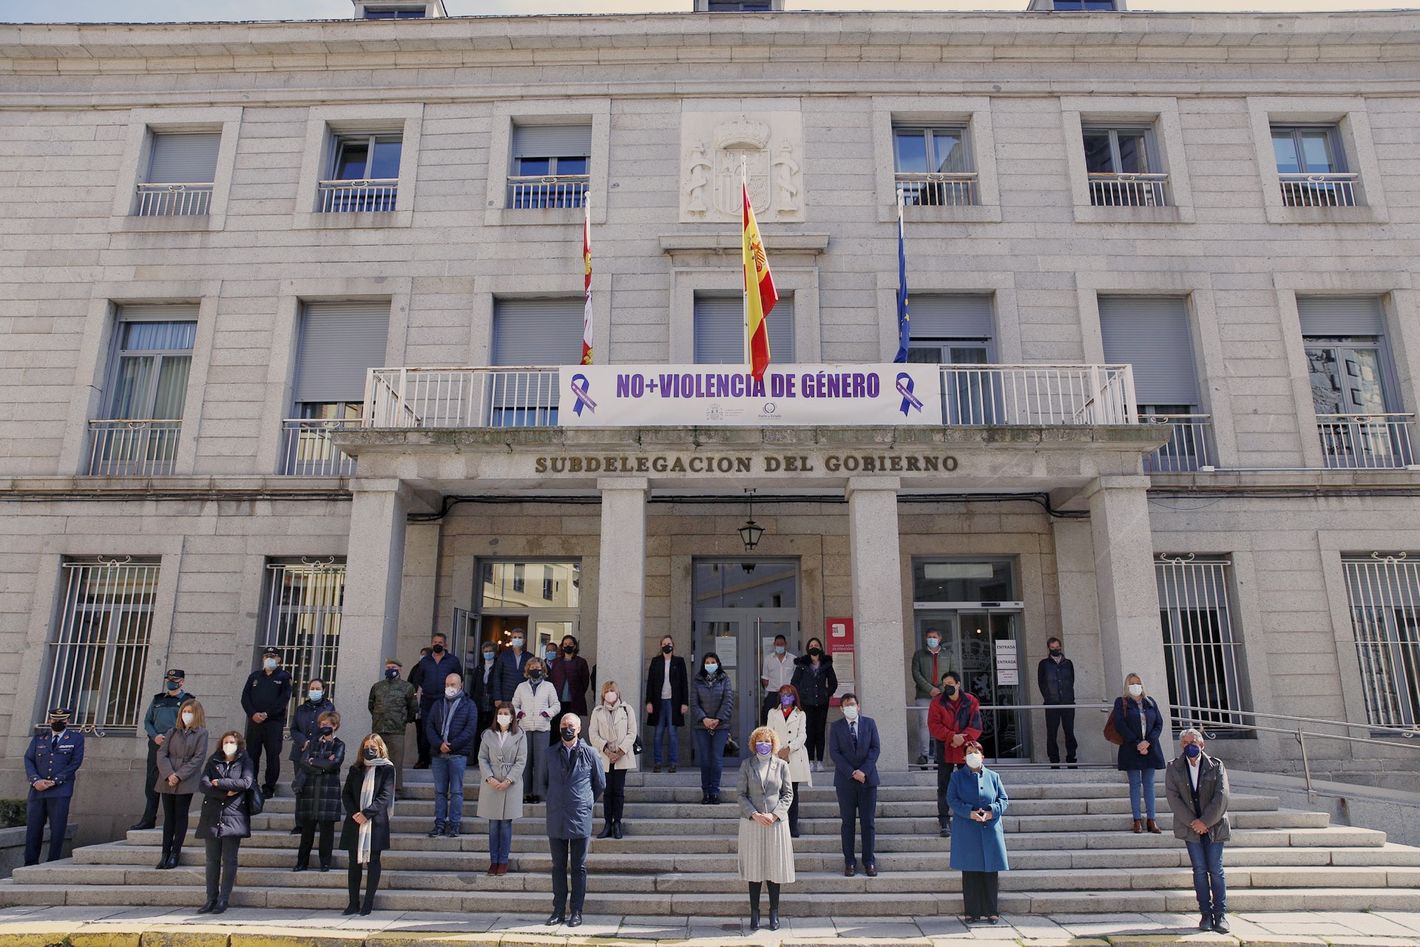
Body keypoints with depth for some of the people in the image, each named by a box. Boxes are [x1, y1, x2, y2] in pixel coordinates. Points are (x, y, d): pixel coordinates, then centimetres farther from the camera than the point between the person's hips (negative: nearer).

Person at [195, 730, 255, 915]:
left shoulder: (245, 761, 3)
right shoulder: (213, 761, 10)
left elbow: (246, 782, -13)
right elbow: (203, 784, -2)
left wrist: (218, 783, -9)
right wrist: (226, 792, -13)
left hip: (233, 816, -3)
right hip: (212, 815, 3)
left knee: (229, 860, -1)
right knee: (212, 859, 6)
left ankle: (223, 900, 5)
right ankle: (211, 899, 12)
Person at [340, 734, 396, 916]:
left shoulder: (387, 769, -1)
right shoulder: (355, 769, 11)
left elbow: (385, 796, -8)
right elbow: (346, 794, 6)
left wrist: (366, 813, -17)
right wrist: (353, 813, -10)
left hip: (376, 822, -3)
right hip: (354, 822, 4)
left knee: (373, 861, 1)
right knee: (354, 862, 6)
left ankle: (368, 902, 8)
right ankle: (353, 902, 13)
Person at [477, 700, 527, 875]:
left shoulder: (520, 736, 1)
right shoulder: (488, 734, 6)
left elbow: (521, 761, -3)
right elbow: (482, 758, 3)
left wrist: (508, 780, -12)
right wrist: (489, 778, -11)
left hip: (511, 784, -1)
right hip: (491, 784, 1)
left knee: (506, 823, 2)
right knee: (493, 824, 5)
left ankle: (503, 861, 11)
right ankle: (493, 860, 13)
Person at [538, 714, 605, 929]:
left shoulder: (589, 754, -1)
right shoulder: (550, 753, 3)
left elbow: (600, 784, 9)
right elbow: (541, 783, 16)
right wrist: (553, 801, 10)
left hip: (580, 819, -2)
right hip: (556, 820, 2)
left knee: (578, 867, 5)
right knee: (558, 866, 9)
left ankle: (576, 912, 12)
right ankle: (558, 910, 17)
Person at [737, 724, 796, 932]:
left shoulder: (781, 765, 3)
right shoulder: (746, 765, 3)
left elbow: (788, 794, 2)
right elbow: (741, 794, 1)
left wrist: (774, 814, -10)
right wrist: (754, 814, -12)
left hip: (776, 822, 0)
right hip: (752, 823, 0)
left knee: (775, 868, 5)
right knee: (754, 869, 4)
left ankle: (774, 913, 17)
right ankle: (754, 913, 15)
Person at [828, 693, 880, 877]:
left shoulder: (869, 723, 5)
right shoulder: (837, 726, 3)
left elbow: (876, 748, -1)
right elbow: (834, 752, -4)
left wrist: (863, 771, -12)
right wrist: (852, 772, -13)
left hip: (867, 778, 0)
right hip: (845, 779, 0)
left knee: (868, 822, 3)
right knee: (848, 822, 4)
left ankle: (869, 861, 13)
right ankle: (849, 862, 11)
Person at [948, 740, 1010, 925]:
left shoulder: (992, 777, 11)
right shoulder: (957, 776, 6)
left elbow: (1004, 799, 8)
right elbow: (951, 799, -2)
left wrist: (992, 811, -11)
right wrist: (969, 813, -16)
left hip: (990, 831, 2)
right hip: (966, 832, -2)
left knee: (991, 871, 3)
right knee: (970, 872, 1)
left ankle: (991, 911, 15)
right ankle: (972, 911, 10)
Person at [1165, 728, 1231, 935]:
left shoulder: (1216, 766, -1)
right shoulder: (1174, 768, 2)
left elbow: (1221, 796, -8)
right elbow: (1173, 798, -4)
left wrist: (1205, 821, -13)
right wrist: (1192, 822, -12)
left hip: (1214, 825, -1)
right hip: (1190, 826, 1)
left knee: (1216, 870, -2)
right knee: (1199, 870, 2)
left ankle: (1221, 914, 4)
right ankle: (1206, 914, 8)